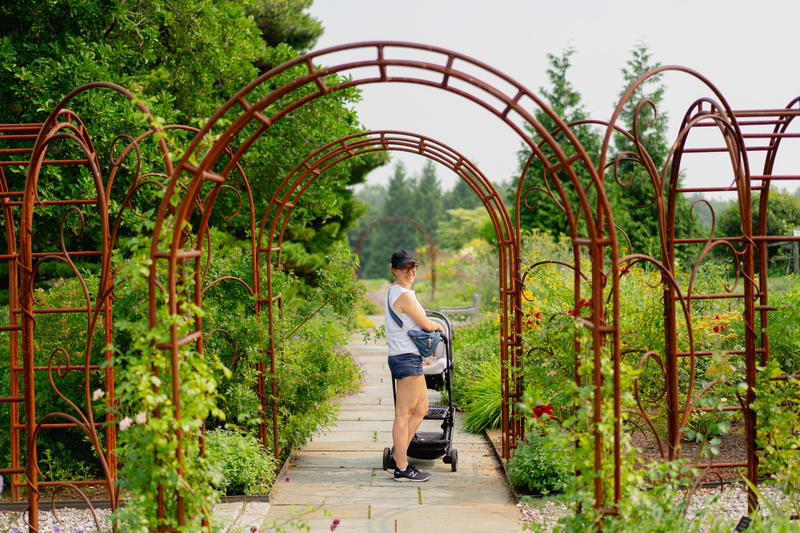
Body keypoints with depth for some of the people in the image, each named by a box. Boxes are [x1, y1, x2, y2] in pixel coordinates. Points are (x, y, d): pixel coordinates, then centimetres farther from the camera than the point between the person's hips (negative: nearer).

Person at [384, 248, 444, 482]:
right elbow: (426, 324, -10)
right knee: (403, 414, -5)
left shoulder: (393, 292, 17)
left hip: (409, 358, 11)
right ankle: (402, 469, -1)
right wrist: (439, 325, 12)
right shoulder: (404, 295, -15)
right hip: (407, 359, -11)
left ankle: (397, 458, 19)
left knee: (420, 409, 16)